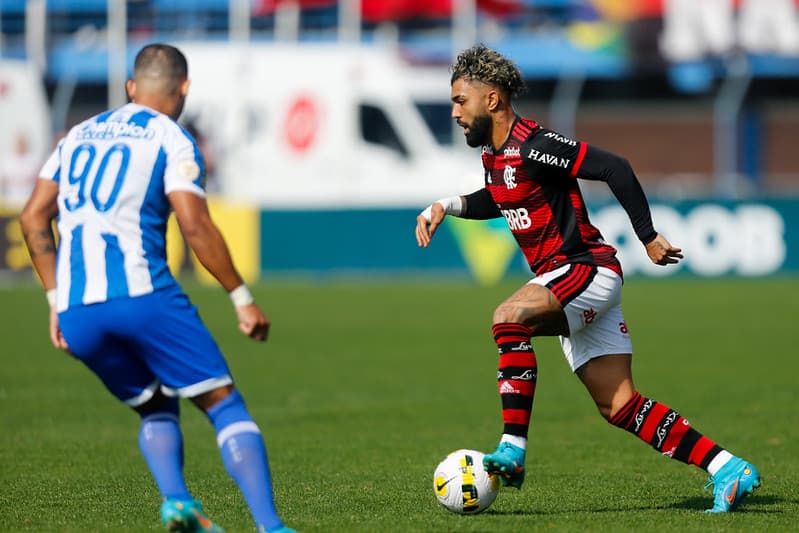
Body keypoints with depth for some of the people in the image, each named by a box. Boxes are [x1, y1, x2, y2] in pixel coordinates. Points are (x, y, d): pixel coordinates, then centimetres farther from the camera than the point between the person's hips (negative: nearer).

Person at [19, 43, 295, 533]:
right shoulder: (171, 139, 2)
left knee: (155, 410, 21)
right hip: (140, 293, -5)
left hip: (76, 312, 6)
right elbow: (195, 226, -9)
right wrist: (242, 297, -3)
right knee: (225, 404, 1)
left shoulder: (79, 135, 21)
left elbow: (33, 218, 19)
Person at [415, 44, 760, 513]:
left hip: (587, 269, -9)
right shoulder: (494, 153, 11)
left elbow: (615, 169, -20)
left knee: (510, 318, -31)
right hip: (566, 285, 9)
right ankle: (729, 471, 6)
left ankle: (513, 452, -31)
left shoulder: (532, 145, -17)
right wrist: (448, 206, 15)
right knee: (619, 407, 3)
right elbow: (499, 199, 33)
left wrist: (648, 237, -15)